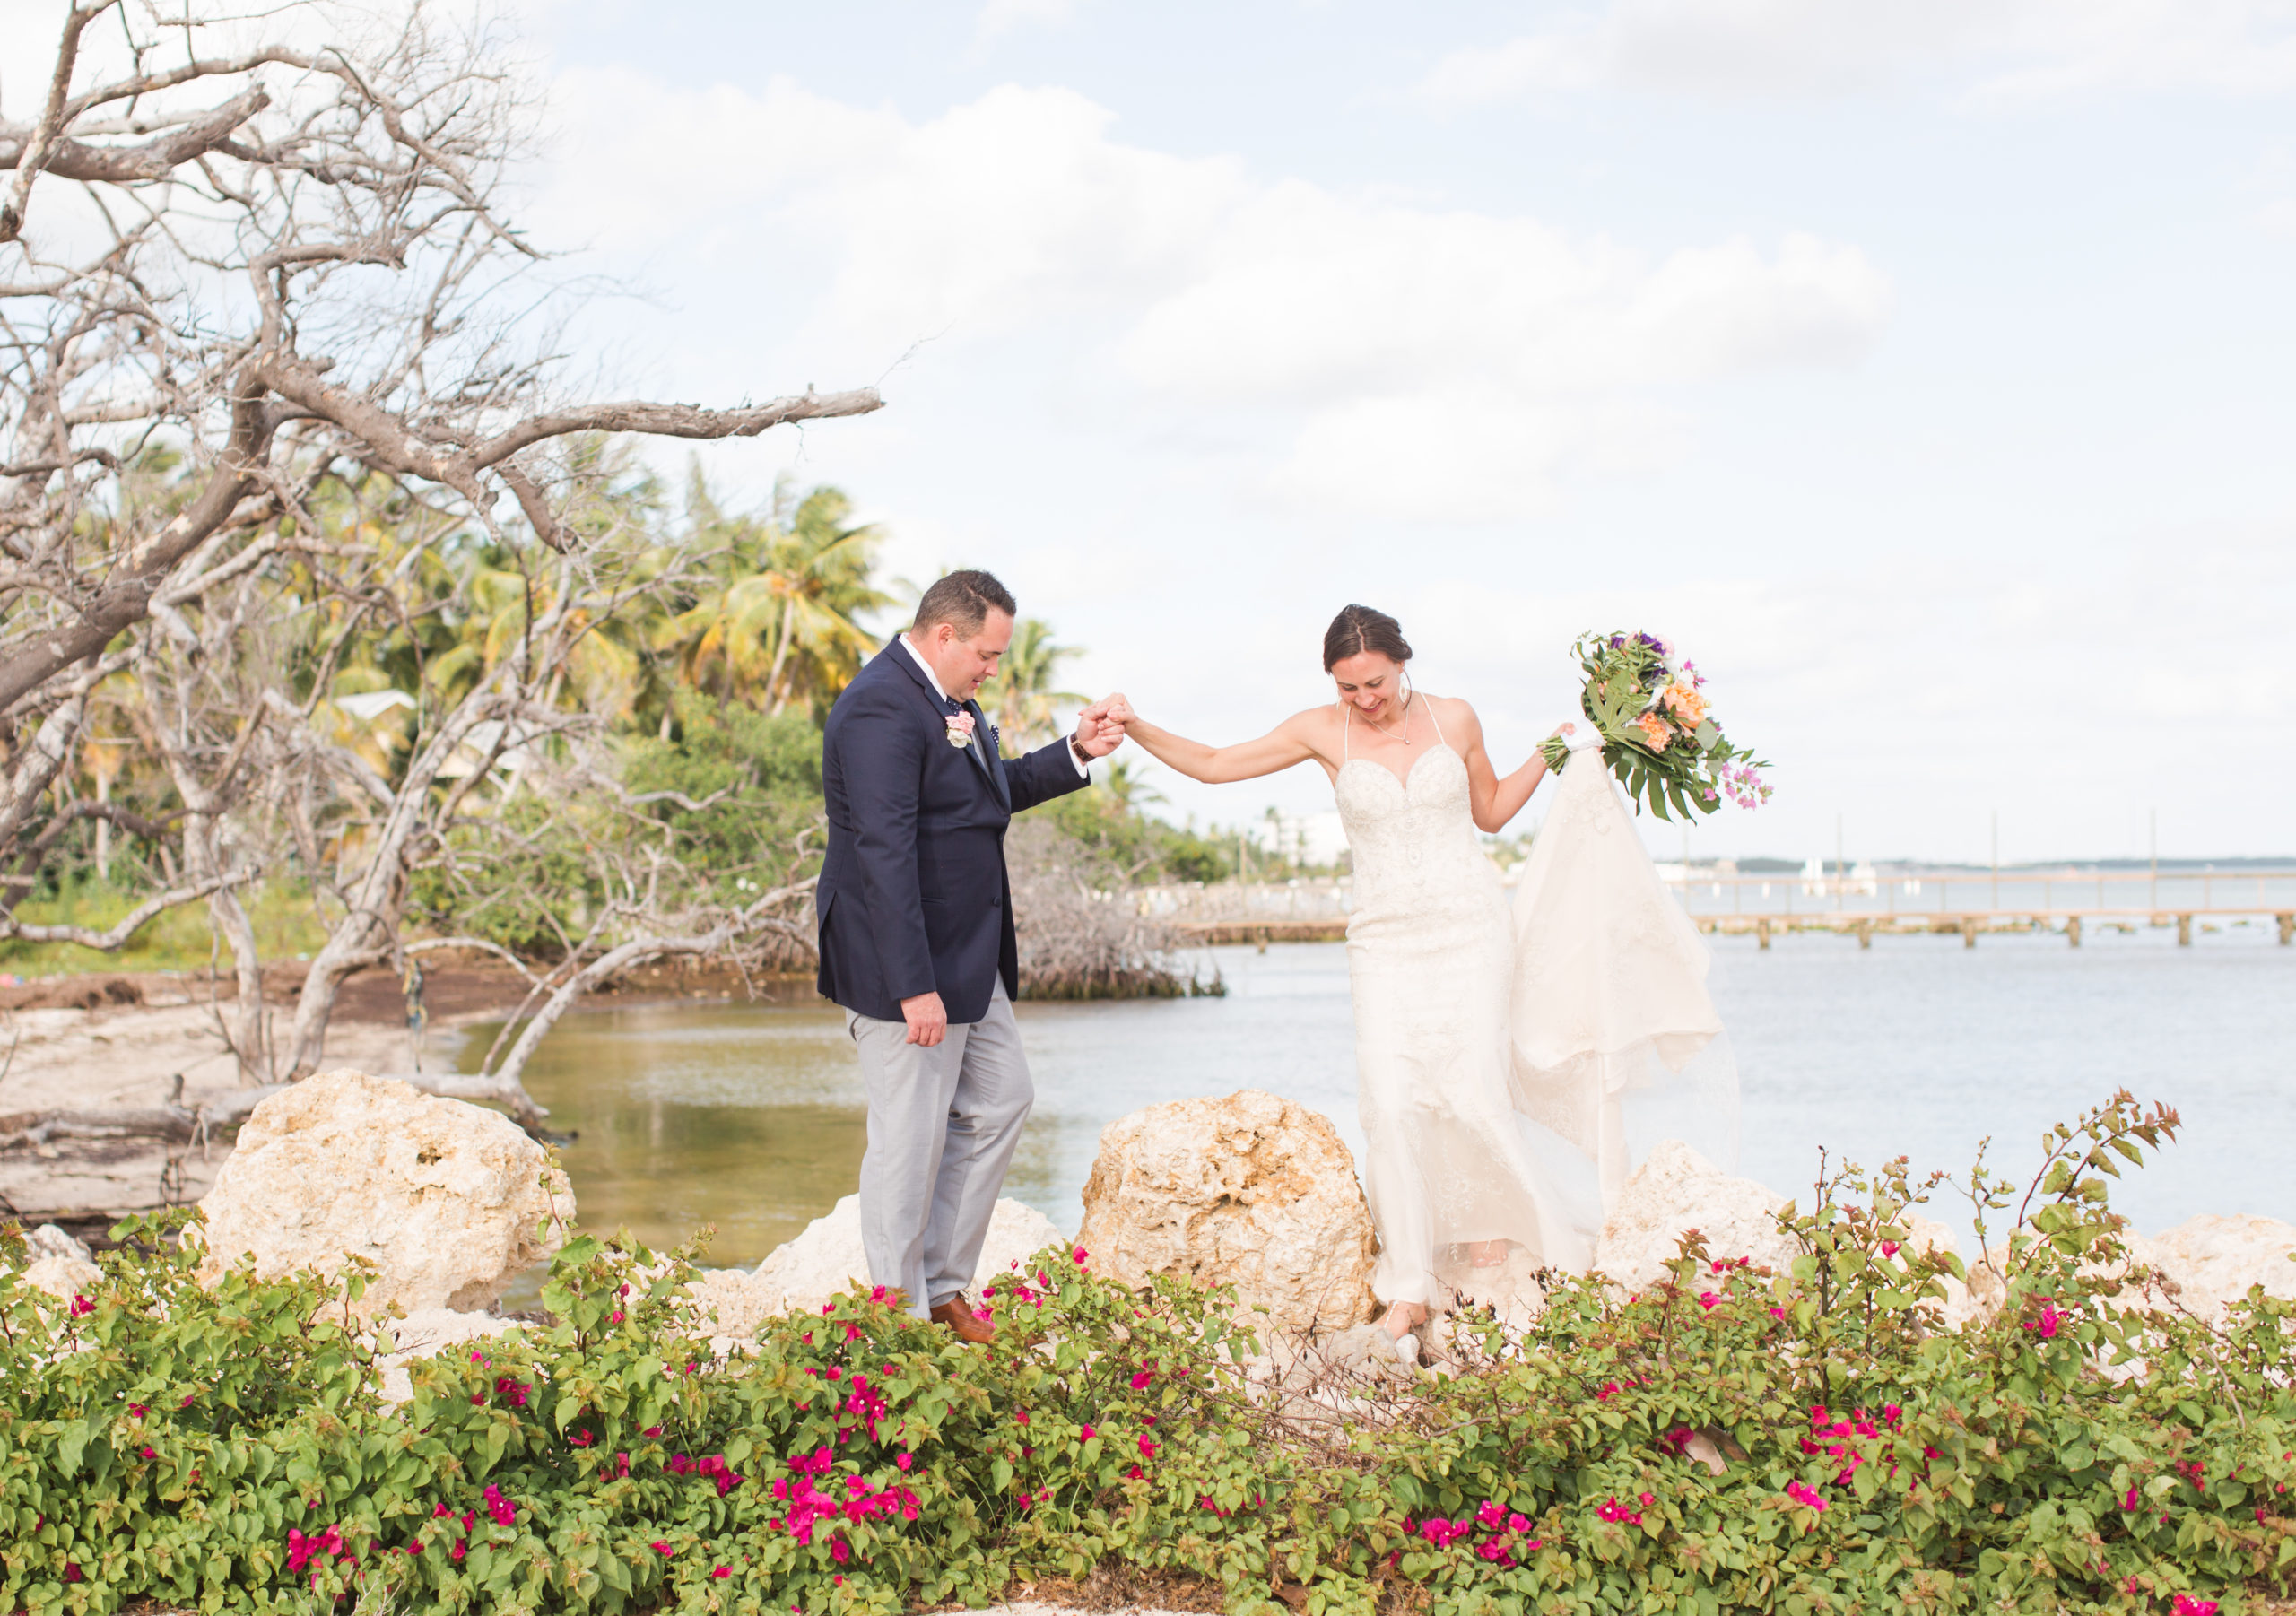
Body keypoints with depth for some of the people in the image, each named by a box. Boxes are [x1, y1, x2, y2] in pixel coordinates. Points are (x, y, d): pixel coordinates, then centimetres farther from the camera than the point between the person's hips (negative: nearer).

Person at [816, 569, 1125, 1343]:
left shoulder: (944, 697, 12)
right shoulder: (882, 710, -21)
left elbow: (993, 788, 28)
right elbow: (884, 855, -26)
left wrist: (1076, 753, 13)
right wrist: (915, 988, -28)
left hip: (968, 959, 11)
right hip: (906, 963, -11)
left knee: (1001, 1099, 17)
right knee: (911, 1139, -2)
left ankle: (941, 1284, 26)